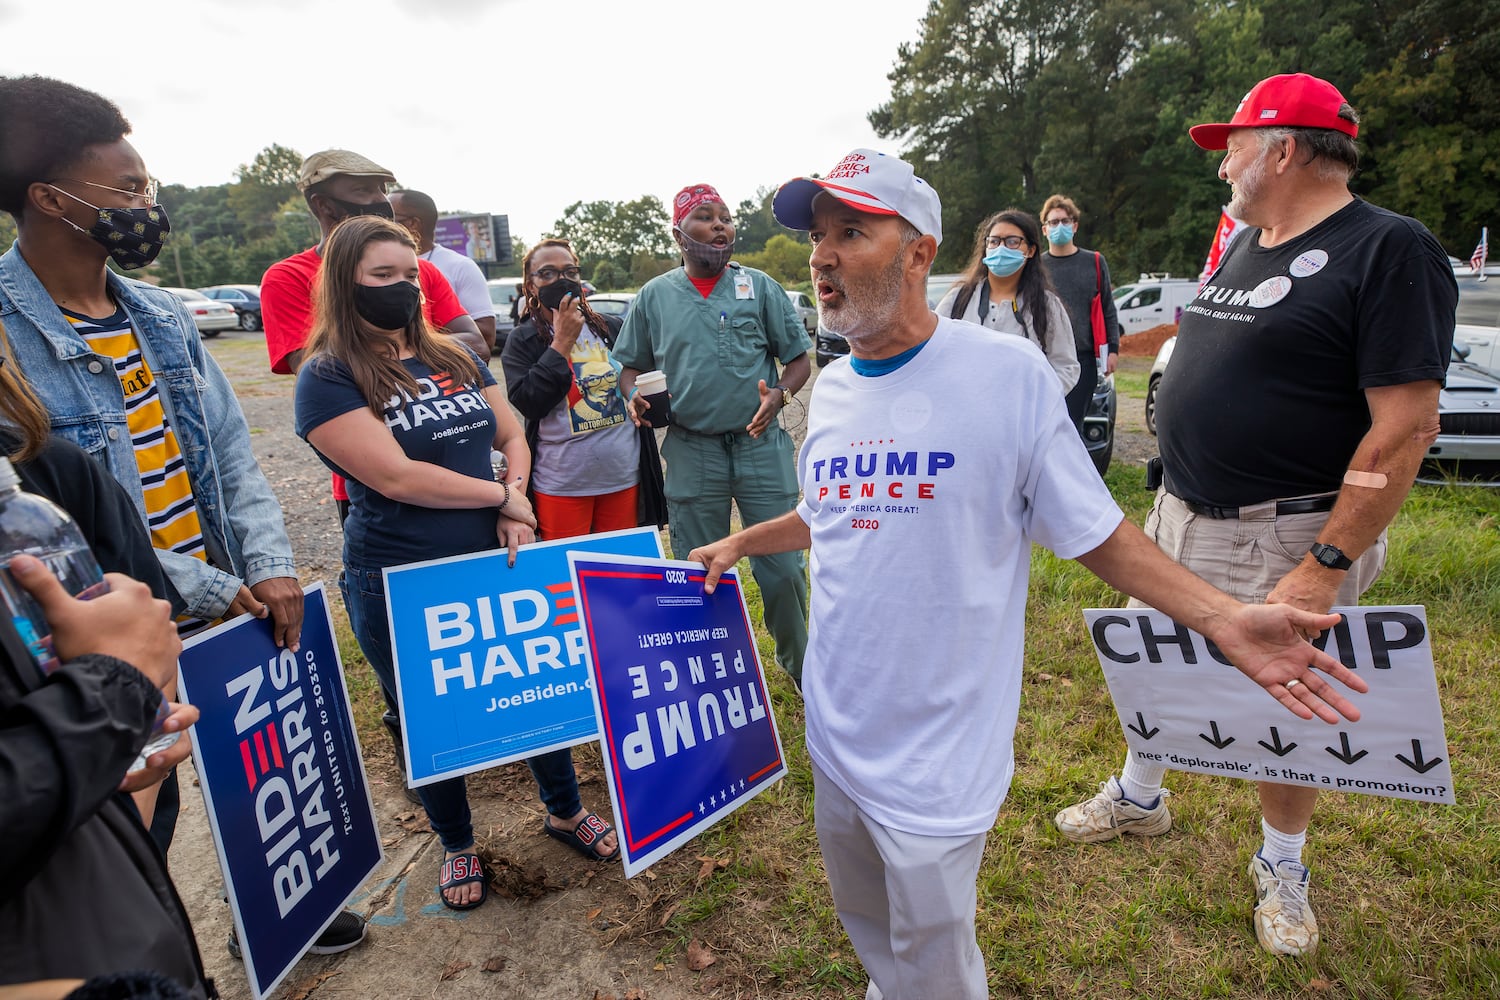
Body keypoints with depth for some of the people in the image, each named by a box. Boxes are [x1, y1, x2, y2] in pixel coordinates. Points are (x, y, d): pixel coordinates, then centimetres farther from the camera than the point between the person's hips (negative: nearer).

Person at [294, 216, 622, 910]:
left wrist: (516, 501, -11)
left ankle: (565, 812, 39)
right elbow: (396, 476, -20)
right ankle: (456, 844, 40)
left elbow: (513, 436, 9)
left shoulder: (455, 359, 8)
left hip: (497, 565, 5)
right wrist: (501, 497, -13)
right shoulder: (328, 377, -9)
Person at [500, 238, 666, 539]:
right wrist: (562, 341, -13)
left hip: (624, 477, 3)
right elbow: (528, 403, -15)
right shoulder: (522, 341, 0)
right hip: (561, 485, -2)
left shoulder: (613, 329, 7)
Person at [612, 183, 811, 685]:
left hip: (761, 443, -1)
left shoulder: (760, 286, 4)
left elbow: (798, 357, 6)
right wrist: (635, 395, -8)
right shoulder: (654, 296, 6)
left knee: (783, 567, 2)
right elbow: (632, 365, 14)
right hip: (691, 450, 1)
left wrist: (780, 395, -14)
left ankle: (799, 663, 25)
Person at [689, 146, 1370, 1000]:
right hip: (835, 728, 6)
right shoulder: (831, 389, 2)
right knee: (868, 926, 27)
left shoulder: (1009, 373, -15)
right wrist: (742, 543, 17)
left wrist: (1223, 617, -18)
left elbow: (1093, 529, -10)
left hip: (935, 749, -5)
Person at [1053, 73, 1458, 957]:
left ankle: (1283, 870, 33)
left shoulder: (1389, 251, -15)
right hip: (1181, 517, 8)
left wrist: (1327, 567, -24)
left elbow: (1407, 427, -20)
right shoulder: (1243, 246, 11)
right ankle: (1139, 800, 42)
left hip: (1285, 539, -7)